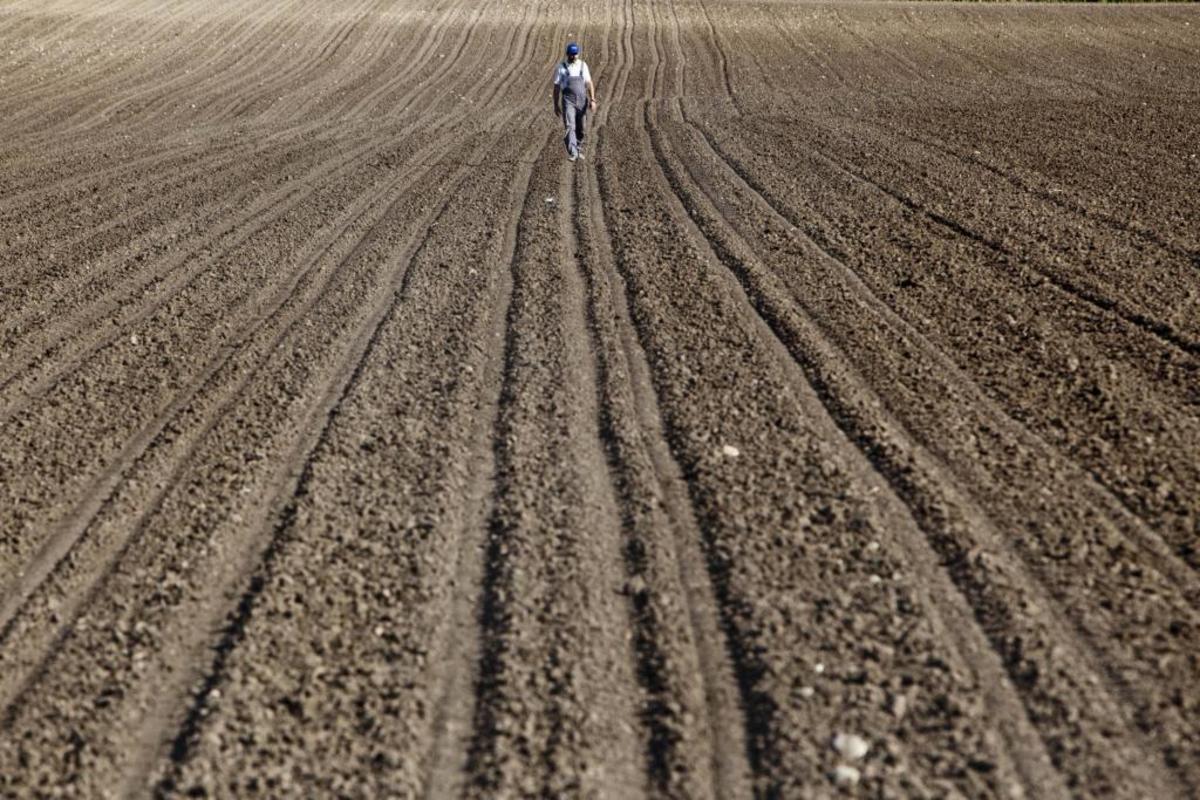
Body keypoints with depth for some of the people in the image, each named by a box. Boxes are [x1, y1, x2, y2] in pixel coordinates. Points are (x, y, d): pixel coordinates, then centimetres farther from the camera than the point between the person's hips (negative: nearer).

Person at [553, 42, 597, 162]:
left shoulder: (583, 65, 6)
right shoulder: (561, 67, -1)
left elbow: (589, 84, 4)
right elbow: (556, 87, 3)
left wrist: (592, 100, -6)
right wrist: (556, 105, 2)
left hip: (582, 101, 3)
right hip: (568, 101, -3)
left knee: (581, 129, 10)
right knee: (570, 126, -18)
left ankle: (578, 149, 32)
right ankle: (572, 153, -23)